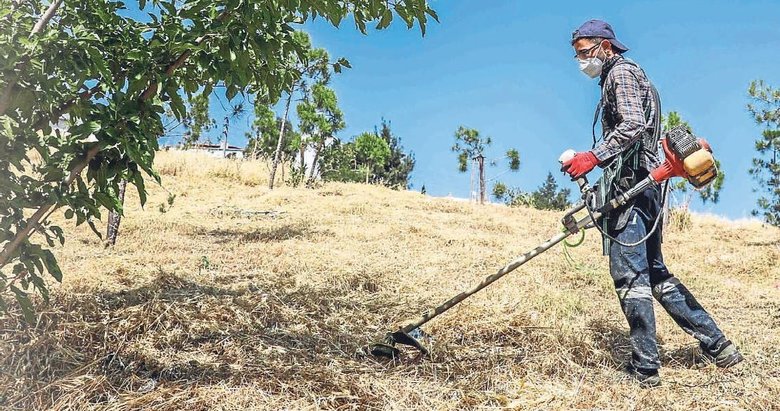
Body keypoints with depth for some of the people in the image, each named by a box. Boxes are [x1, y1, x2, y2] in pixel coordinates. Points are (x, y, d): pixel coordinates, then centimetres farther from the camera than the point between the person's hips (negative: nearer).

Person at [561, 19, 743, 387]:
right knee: (653, 272, 13)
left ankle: (644, 367, -5)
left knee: (629, 274, -9)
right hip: (642, 184, 11)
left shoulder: (621, 71, -3)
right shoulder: (615, 77, 27)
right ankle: (716, 345, 16)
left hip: (630, 182, -11)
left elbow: (633, 125, -19)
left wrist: (594, 156, -26)